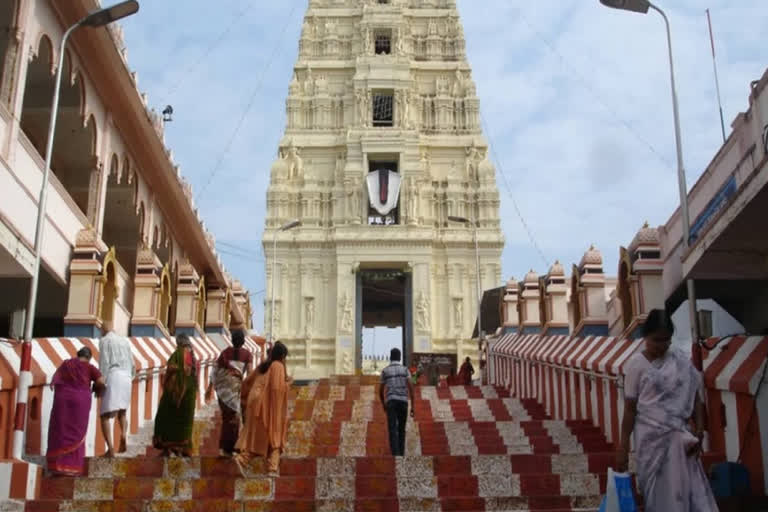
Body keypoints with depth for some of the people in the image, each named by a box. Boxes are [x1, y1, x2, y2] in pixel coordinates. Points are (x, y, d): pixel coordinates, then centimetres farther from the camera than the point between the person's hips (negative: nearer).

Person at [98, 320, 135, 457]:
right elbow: (132, 364, 18)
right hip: (126, 379, 5)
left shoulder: (104, 341, 2)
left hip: (112, 378, -5)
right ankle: (123, 436, -9)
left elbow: (104, 363, -9)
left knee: (105, 416, -1)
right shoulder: (125, 341, 20)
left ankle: (110, 448, -19)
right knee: (122, 413, 21)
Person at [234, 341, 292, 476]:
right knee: (274, 437, 5)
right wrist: (288, 383, 0)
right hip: (269, 407, -6)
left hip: (256, 404, 6)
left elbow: (247, 382, 18)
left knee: (255, 437, 10)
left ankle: (241, 458, -10)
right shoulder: (278, 366, -7)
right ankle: (273, 468, -2)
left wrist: (245, 401, 26)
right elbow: (277, 387, -18)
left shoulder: (263, 365, 15)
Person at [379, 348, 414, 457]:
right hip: (403, 402, 2)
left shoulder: (384, 371, 8)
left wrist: (383, 404, 31)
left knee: (392, 430, -9)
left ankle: (395, 456, -26)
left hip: (391, 403, -1)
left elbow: (381, 391, 12)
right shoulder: (405, 369, 8)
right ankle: (401, 454, 16)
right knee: (401, 429, 17)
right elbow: (410, 387, -3)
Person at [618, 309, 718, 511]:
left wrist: (699, 432, -5)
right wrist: (624, 447, -5)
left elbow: (695, 397, 7)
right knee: (657, 490, 3)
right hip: (651, 436, -2)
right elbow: (630, 408, -4)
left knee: (686, 487, 0)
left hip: (679, 436, 2)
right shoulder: (637, 364, -5)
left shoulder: (682, 361, 3)